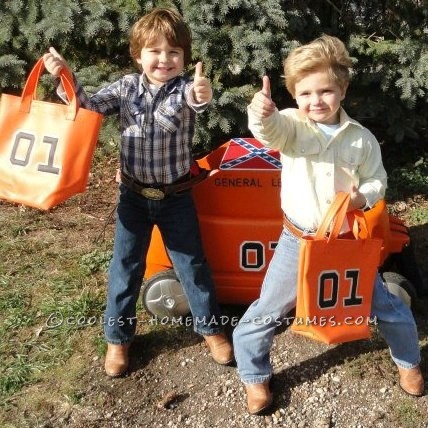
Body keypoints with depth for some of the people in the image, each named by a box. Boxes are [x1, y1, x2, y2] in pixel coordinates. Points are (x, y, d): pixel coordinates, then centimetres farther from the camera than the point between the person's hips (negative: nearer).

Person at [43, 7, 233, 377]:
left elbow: (196, 98, -34)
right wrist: (65, 77, -18)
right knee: (125, 265, 10)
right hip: (133, 194, 2)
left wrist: (202, 94, -59)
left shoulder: (185, 89, -11)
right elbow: (88, 107, -1)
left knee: (192, 263, 10)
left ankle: (211, 326, 31)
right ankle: (118, 336, 29)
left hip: (175, 196, -2)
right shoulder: (127, 87, -2)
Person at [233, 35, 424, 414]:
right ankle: (254, 376, 30)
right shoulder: (291, 125, -11)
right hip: (298, 240, -1)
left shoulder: (361, 138, -5)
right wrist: (263, 113, -57)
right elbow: (271, 130, -34)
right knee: (264, 313, 4)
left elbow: (377, 180, 5)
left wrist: (362, 197, -18)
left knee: (387, 306, 15)